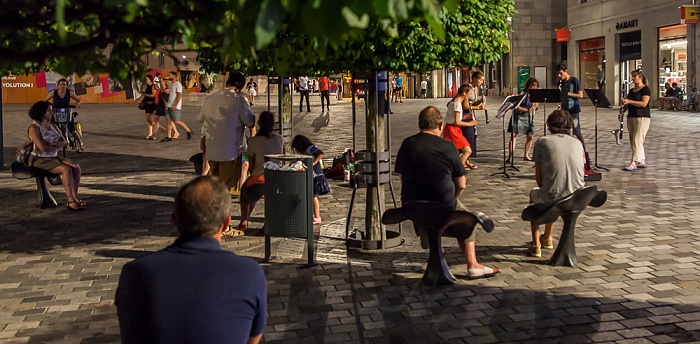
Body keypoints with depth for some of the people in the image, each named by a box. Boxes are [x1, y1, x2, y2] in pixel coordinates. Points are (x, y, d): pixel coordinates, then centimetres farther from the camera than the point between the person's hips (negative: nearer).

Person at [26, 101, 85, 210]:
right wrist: (57, 146, -6)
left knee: (76, 167, -13)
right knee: (66, 169, -28)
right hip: (40, 160, -8)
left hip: (54, 157, 8)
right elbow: (43, 147, -22)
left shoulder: (53, 126, 12)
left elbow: (64, 142, 7)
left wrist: (54, 144, -15)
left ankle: (75, 197, -11)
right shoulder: (33, 128, -12)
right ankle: (70, 201, -26)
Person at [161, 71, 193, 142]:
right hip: (169, 106, 9)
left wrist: (175, 105, -23)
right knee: (168, 120, 2)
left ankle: (188, 130, 10)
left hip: (175, 107, -8)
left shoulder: (178, 84, -12)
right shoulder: (171, 84, 16)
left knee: (176, 121, -7)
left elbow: (179, 96, -18)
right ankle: (168, 137, 3)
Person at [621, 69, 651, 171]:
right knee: (633, 141, 9)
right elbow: (627, 103, 19)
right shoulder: (631, 91, 16)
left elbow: (644, 103, -19)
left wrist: (629, 101, -24)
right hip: (631, 117, 8)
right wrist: (621, 113, 1)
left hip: (642, 118, -8)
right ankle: (642, 161, 19)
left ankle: (634, 163, -18)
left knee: (637, 141, -14)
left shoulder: (645, 90, -7)